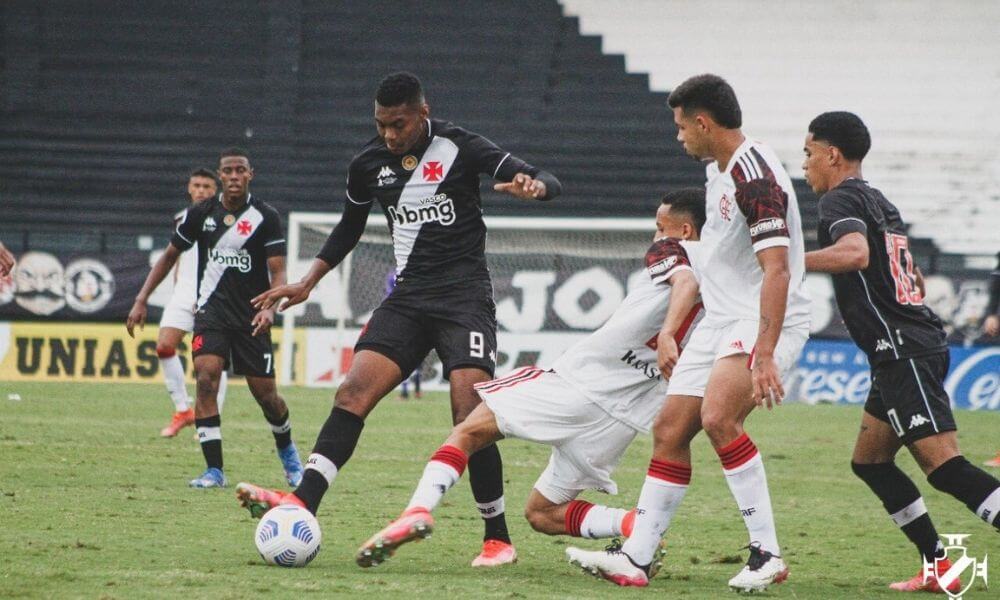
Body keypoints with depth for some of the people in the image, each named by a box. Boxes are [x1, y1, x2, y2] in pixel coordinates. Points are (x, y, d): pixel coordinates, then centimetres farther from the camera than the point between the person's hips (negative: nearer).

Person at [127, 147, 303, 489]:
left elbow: (278, 272, -8)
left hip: (251, 316, -1)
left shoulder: (265, 217, -4)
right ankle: (214, 470, -18)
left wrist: (270, 308, -27)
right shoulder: (201, 214, 3)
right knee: (206, 376, -21)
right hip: (211, 309, 1)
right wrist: (141, 301, 8)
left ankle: (287, 452, 33)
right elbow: (169, 256, 14)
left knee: (265, 393, 1)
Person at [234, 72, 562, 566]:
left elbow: (547, 182, -9)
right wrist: (307, 283, 16)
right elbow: (348, 228, 24)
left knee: (469, 417, -16)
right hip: (409, 296, 5)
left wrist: (531, 186, -33)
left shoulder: (458, 148, -7)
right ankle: (303, 503, -22)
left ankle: (498, 539, -5)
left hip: (464, 293, -5)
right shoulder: (368, 164, 7)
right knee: (353, 392, -14)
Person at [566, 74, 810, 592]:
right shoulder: (718, 171, 13)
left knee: (718, 417, -29)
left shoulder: (755, 176, -19)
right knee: (669, 429, 6)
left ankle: (766, 554, -22)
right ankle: (636, 559, 11)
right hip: (721, 321, 10)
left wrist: (764, 356, -34)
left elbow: (776, 269, -28)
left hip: (767, 322, -10)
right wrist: (671, 334, 25)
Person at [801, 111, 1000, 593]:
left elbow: (855, 252, -29)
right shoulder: (880, 202, 21)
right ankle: (938, 570, 13)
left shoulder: (841, 200, -7)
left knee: (946, 468, -16)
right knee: (869, 462, 15)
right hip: (919, 343, 10)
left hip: (902, 350, -10)